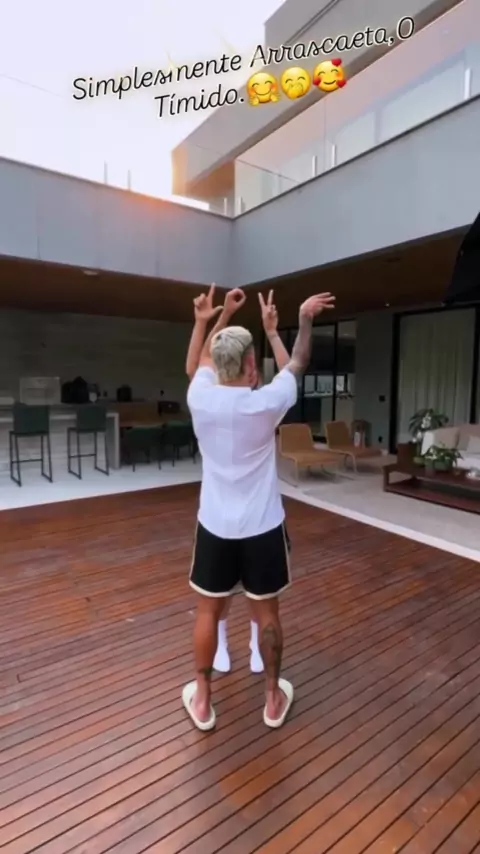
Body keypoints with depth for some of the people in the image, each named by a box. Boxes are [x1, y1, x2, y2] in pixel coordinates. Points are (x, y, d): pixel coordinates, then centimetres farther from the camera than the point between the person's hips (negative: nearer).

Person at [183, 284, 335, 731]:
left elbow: (202, 360, 12)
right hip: (262, 529, -1)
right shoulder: (266, 403, -16)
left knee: (207, 611, 18)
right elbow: (297, 364, 2)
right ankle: (273, 698, 36)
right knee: (266, 613, 16)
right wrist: (304, 318, 15)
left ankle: (201, 700, 35)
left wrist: (223, 315, 20)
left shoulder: (200, 398, -10)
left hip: (215, 527, 2)